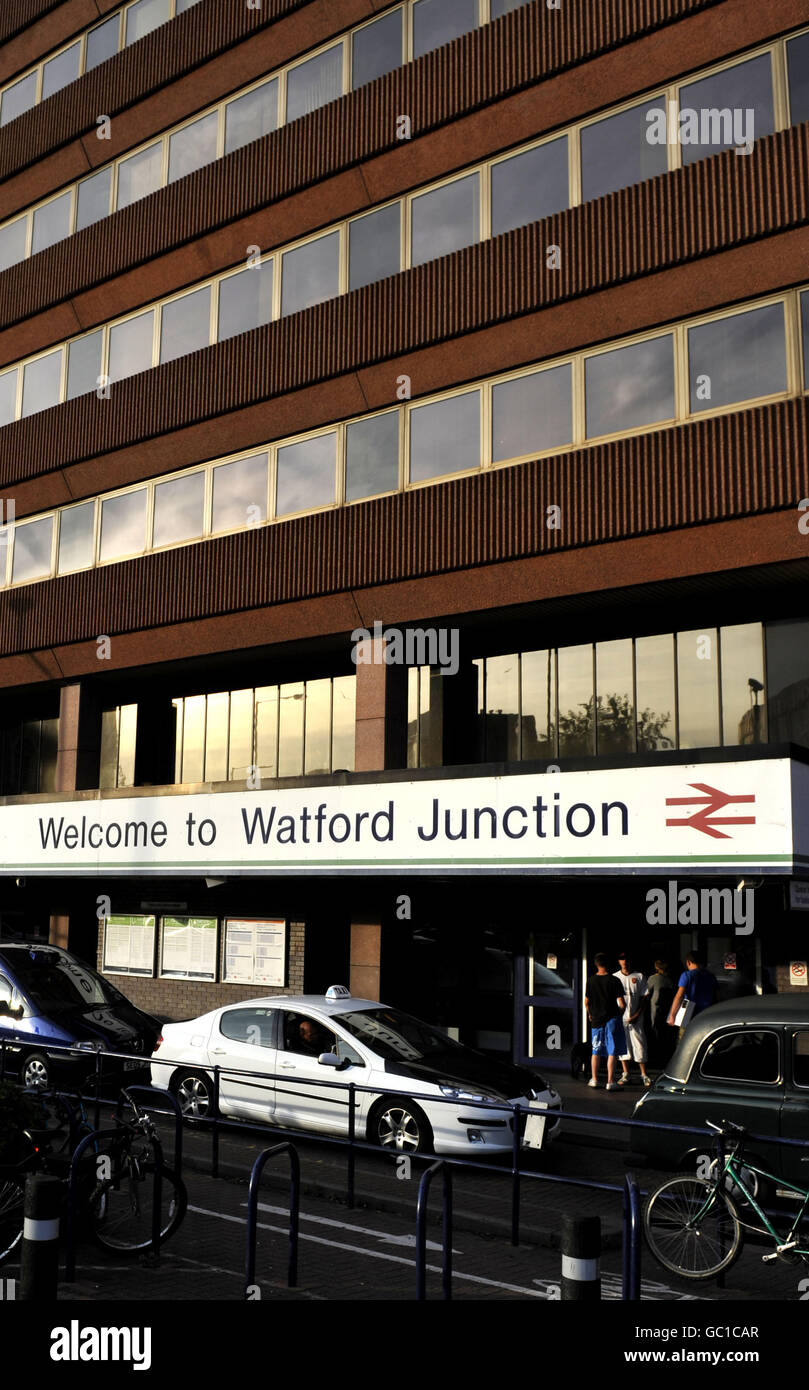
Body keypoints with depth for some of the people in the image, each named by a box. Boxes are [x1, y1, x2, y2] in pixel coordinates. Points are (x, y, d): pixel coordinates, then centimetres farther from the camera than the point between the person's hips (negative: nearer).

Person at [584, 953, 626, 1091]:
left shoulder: (590, 981, 0)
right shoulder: (614, 981, -10)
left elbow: (586, 1002, 8)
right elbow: (622, 1003, -12)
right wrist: (619, 1012, 8)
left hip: (596, 1020, 4)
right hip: (612, 1019, -4)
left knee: (596, 1051, 16)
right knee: (612, 1052, 0)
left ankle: (594, 1079, 22)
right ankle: (610, 1082, -3)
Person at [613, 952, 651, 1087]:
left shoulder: (639, 976, 4)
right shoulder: (614, 977, 9)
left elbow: (644, 999, 3)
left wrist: (637, 1015, -8)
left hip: (635, 1017, -2)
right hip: (620, 1016, 2)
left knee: (639, 1045, -4)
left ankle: (644, 1074, 3)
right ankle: (626, 1074, 13)